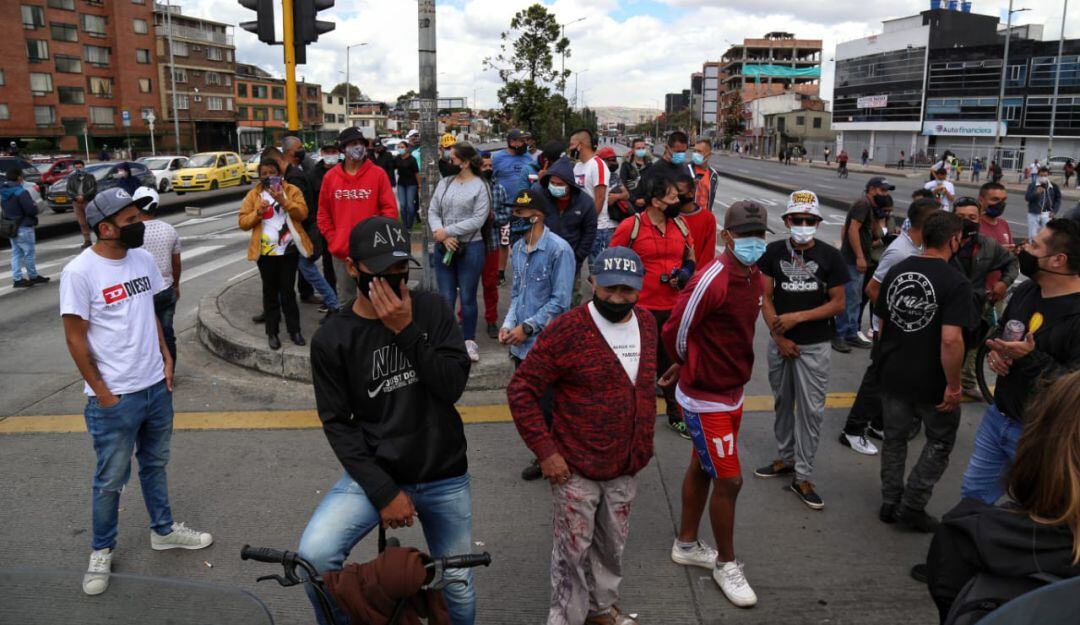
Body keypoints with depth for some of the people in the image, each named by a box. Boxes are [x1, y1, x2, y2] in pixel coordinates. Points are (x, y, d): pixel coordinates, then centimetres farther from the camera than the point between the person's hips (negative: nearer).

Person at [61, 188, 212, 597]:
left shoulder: (143, 259, 2)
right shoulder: (80, 272, -17)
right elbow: (75, 338, -13)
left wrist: (166, 357, 5)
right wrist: (103, 393, -12)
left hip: (157, 387, 6)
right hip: (114, 398, -6)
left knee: (155, 464, 21)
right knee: (110, 479, 8)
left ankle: (163, 530, 37)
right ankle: (102, 551, 28)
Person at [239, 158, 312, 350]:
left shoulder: (292, 190, 2)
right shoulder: (253, 195, 4)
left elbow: (302, 213, -10)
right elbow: (243, 222, 0)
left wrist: (283, 201, -21)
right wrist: (258, 212, -16)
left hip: (289, 250, -1)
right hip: (265, 252, 1)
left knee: (288, 291, 5)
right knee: (270, 292, 8)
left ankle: (294, 329, 13)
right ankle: (272, 332, 14)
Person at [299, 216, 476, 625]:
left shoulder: (432, 309, -4)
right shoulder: (331, 340, -7)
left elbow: (454, 385, -13)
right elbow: (338, 424, -7)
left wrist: (405, 330, -22)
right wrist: (384, 492, -13)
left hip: (444, 475, 2)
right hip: (375, 473, -1)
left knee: (459, 589, 11)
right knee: (314, 554, -23)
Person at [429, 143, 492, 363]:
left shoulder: (480, 186, -5)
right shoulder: (444, 183, 8)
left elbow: (477, 220, -13)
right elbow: (432, 212, 5)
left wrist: (447, 231, -13)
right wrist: (441, 236, -12)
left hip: (470, 248, -4)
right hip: (443, 248, 4)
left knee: (467, 298, 6)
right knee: (446, 298, 8)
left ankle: (469, 341, 20)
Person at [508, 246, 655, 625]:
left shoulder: (646, 324, 1)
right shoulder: (567, 330, -18)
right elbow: (521, 390, -16)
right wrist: (545, 451, -18)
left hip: (627, 467, 6)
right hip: (575, 467, -6)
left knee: (612, 546, 22)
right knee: (573, 551, 8)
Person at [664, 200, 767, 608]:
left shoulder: (755, 277, 3)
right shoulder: (711, 280, -25)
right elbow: (675, 331, -19)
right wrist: (693, 367, 0)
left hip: (732, 391, 8)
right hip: (706, 398, -8)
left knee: (702, 468, 20)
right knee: (729, 480, 0)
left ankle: (686, 544, 37)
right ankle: (726, 565, 19)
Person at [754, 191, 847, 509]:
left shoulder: (830, 256, -5)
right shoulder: (774, 252, 0)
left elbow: (838, 303, -4)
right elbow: (765, 297, 1)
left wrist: (798, 317, -14)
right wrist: (778, 336, -8)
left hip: (814, 346, -2)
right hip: (780, 342, 3)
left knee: (811, 410, -1)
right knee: (783, 402, 16)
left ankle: (802, 477, 7)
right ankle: (786, 458, 33)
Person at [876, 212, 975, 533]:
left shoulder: (895, 271, 2)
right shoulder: (955, 282, -18)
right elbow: (951, 339, -26)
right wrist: (954, 385, -17)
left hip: (893, 374, 5)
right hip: (931, 381, -5)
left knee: (894, 438, 19)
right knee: (940, 441, 15)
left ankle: (890, 503, 29)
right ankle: (912, 506, 16)